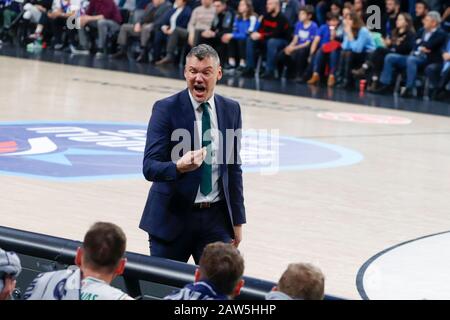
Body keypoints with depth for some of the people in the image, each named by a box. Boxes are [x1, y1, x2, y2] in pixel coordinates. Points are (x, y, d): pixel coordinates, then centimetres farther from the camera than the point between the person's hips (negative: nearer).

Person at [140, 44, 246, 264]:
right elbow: (149, 167, -15)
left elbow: (234, 167, 12)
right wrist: (179, 167, -35)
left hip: (216, 217, 3)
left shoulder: (231, 110, 6)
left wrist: (237, 220, 11)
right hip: (173, 216, -3)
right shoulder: (166, 109, -8)